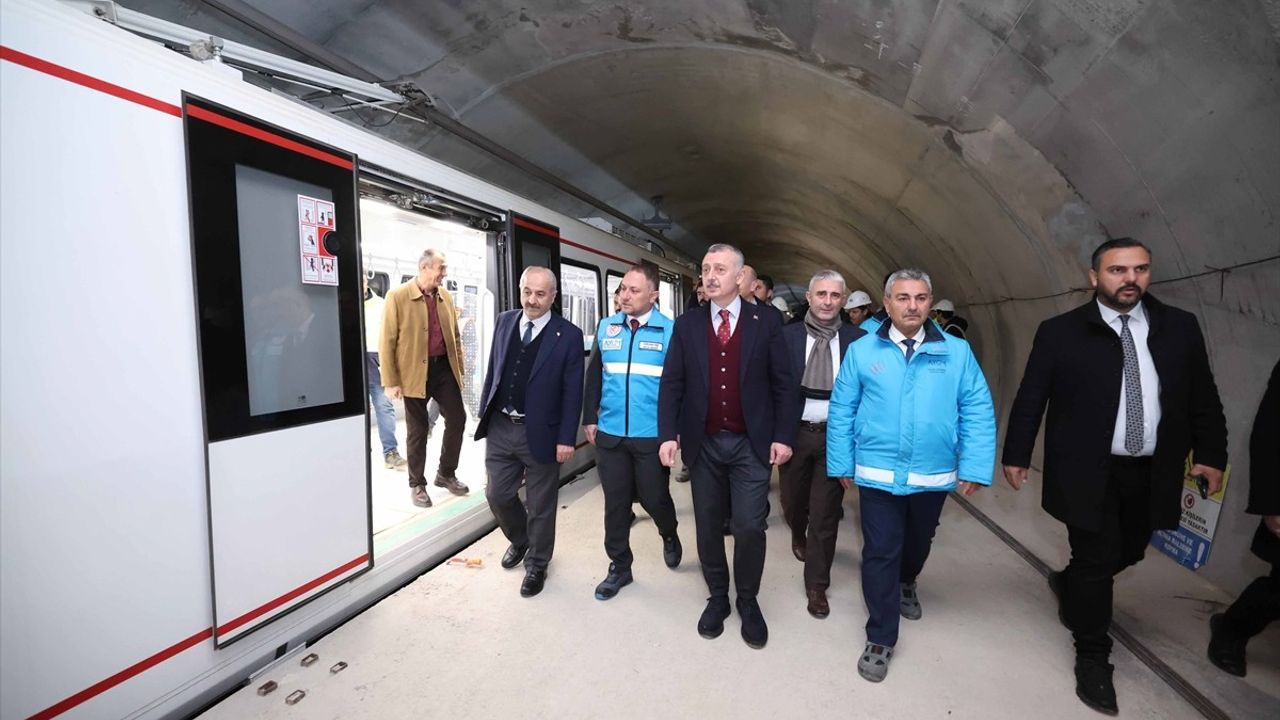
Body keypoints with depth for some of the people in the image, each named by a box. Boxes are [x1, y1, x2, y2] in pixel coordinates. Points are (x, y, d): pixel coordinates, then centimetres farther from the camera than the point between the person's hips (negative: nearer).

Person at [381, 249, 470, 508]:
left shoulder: (445, 296, 7)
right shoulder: (397, 297, -9)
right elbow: (386, 342, -9)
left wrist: (460, 368, 12)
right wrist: (390, 382, -11)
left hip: (444, 367, 5)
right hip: (415, 373, -5)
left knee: (457, 419, 5)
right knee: (418, 430, 6)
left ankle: (446, 473, 27)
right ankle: (417, 484, 24)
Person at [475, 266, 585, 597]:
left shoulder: (568, 335, -10)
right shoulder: (504, 322, 4)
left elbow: (572, 392, -10)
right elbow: (493, 370, 12)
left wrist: (566, 439, -13)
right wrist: (484, 412, 11)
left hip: (540, 433, -4)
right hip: (500, 427, 4)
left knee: (541, 506, 10)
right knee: (498, 495, 15)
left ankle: (537, 565, 32)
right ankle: (520, 541, 44)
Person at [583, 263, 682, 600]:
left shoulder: (670, 331, -7)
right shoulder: (606, 327, 4)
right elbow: (594, 376, 10)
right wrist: (589, 418, 8)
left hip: (653, 436, -3)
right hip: (609, 434, 3)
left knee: (654, 498, 10)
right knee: (615, 502, 12)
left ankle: (669, 536, 44)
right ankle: (619, 566, 30)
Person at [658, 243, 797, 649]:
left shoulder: (766, 323, -1)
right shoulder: (687, 325, 3)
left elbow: (783, 384, 0)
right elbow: (671, 383, 1)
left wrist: (783, 436, -6)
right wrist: (668, 434, -8)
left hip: (752, 443, -2)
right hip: (703, 443, 2)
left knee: (749, 527, 1)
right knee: (708, 525, 12)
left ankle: (748, 601, 27)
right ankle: (717, 597, 33)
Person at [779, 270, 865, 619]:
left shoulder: (858, 339, -3)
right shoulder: (787, 335, -3)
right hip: (795, 433, 1)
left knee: (825, 514, 6)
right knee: (792, 500, 19)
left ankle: (816, 585, 24)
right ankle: (798, 534, 54)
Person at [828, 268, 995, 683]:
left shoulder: (957, 352, -3)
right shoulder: (862, 350, -6)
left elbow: (978, 412, -3)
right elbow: (841, 411, -4)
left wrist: (975, 467, -9)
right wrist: (842, 464, -4)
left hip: (934, 475, 3)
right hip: (878, 474, -2)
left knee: (918, 543, 25)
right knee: (880, 554, 3)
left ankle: (906, 583, 57)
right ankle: (880, 639, 19)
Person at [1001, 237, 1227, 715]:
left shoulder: (1180, 327, 4)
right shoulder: (1060, 332, -7)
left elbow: (1203, 398, 9)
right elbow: (1030, 398, -5)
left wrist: (1211, 455, 4)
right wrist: (1016, 455, -5)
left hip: (1151, 473, 4)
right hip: (1088, 472, -4)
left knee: (1126, 554, 17)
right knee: (1098, 561, 3)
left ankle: (1067, 584, 47)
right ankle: (1093, 657, 22)